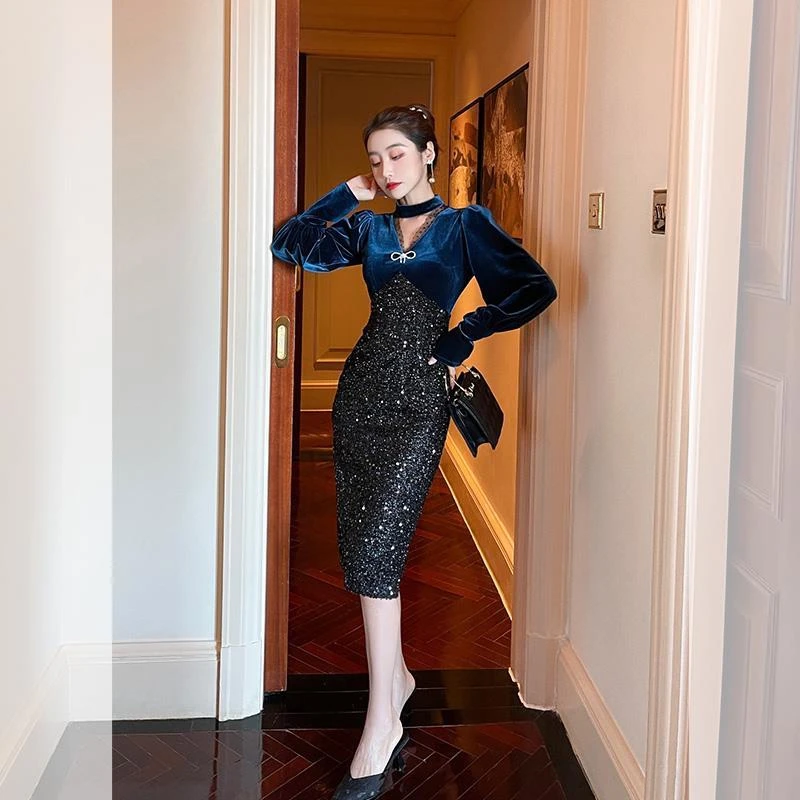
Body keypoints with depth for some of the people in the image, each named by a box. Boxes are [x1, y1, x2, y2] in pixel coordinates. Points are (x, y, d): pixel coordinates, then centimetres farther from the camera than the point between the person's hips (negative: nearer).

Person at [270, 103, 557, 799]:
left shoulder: (465, 226, 1)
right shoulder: (369, 228, 14)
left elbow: (537, 288, -6)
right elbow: (291, 244, 9)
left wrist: (461, 337, -8)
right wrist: (349, 193, 7)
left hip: (417, 397, -5)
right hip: (361, 388, 5)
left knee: (373, 546, -13)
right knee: (360, 545, 8)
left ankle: (382, 723, -5)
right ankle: (396, 673, 30)